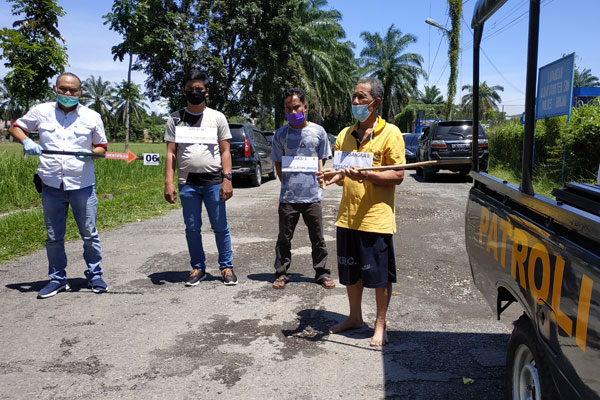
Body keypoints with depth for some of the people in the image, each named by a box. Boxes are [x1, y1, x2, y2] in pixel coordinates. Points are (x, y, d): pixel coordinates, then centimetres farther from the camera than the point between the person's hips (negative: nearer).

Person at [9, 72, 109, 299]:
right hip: (51, 186, 1)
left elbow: (102, 148, 10)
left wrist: (90, 153, -12)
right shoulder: (41, 112, 6)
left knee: (89, 234, 6)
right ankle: (57, 279, 24)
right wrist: (26, 142, -5)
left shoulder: (92, 117, 4)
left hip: (82, 186, -1)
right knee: (53, 237, 10)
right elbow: (15, 128, 17)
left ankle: (94, 275, 22)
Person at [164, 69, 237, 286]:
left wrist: (227, 179, -6)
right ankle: (198, 268, 20)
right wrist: (168, 182, -3)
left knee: (220, 227, 2)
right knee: (192, 228, 7)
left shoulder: (217, 117, 6)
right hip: (187, 182, 2)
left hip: (213, 181, -1)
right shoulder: (175, 119, 9)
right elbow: (171, 153, 6)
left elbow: (225, 151, 4)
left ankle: (226, 267, 15)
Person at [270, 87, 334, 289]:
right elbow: (278, 164, 10)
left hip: (312, 196, 0)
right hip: (288, 197, 0)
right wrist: (288, 183, 3)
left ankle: (322, 273, 23)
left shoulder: (318, 131, 3)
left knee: (318, 238, 9)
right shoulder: (281, 134, 3)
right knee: (284, 238, 9)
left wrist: (318, 180, 2)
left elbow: (322, 161, 10)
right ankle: (281, 273, 22)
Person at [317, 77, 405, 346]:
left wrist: (365, 175, -24)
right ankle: (355, 317, 35)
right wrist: (333, 177, -5)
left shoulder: (390, 133, -6)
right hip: (347, 216, 6)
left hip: (376, 217, -6)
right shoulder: (345, 135, 12)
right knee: (350, 271, 16)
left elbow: (397, 176, -10)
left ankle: (380, 324, 23)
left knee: (380, 275, 5)